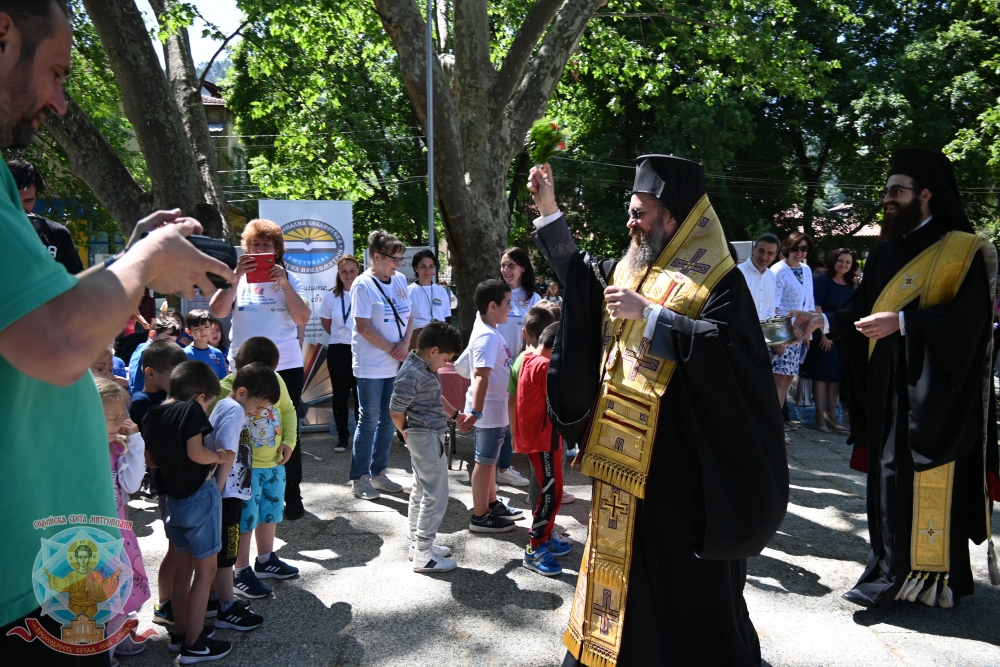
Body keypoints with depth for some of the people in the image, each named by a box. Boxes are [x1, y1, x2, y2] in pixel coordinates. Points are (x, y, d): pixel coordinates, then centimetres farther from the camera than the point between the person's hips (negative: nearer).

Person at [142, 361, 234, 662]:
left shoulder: (151, 416, 3)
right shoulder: (192, 409, -17)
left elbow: (150, 460, 9)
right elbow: (195, 453, -24)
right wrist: (220, 457, -8)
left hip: (173, 498, 7)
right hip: (199, 496, -7)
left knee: (183, 566, 20)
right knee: (205, 572, 4)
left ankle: (180, 631, 31)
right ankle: (194, 644, 10)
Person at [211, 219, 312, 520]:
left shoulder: (289, 278, 5)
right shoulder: (237, 277, 7)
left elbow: (303, 318, -7)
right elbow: (218, 311, -8)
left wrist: (284, 284, -15)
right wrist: (237, 276, -16)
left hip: (286, 367, -1)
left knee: (287, 431, 6)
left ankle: (292, 496, 15)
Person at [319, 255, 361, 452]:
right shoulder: (331, 296, 4)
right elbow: (325, 321, 17)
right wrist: (339, 336, 12)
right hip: (338, 351, 3)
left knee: (360, 395, 2)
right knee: (340, 395, 8)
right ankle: (342, 437, 19)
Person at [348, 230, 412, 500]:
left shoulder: (400, 280, 8)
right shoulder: (363, 285, -11)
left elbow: (408, 316, 11)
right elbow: (363, 327, -15)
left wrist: (405, 344, -6)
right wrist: (391, 350, -13)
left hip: (396, 364, 7)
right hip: (371, 366, -7)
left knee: (389, 420, 12)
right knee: (369, 421, 0)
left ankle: (378, 473, 25)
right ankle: (359, 478, 12)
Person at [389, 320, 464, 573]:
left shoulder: (426, 368, 7)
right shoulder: (412, 375, -23)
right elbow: (396, 411, -18)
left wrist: (455, 413, 19)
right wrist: (408, 434, -3)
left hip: (429, 437, 10)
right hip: (427, 437, -10)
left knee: (421, 491, 19)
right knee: (436, 496, -3)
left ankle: (417, 544, 32)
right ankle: (423, 556, 6)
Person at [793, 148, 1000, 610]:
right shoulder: (885, 254, 15)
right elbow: (860, 310, 11)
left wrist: (901, 321, -19)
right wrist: (824, 321, -6)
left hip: (934, 391, -6)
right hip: (886, 387, 6)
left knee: (929, 481, -4)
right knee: (889, 476, 9)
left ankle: (929, 575, 8)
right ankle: (893, 568, 19)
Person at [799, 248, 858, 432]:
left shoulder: (851, 285, 9)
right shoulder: (823, 280, -8)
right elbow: (816, 307, -13)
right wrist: (824, 333, -17)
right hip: (824, 334, -5)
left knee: (836, 375, 10)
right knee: (822, 374, 0)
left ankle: (831, 415, 21)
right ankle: (819, 416, 7)